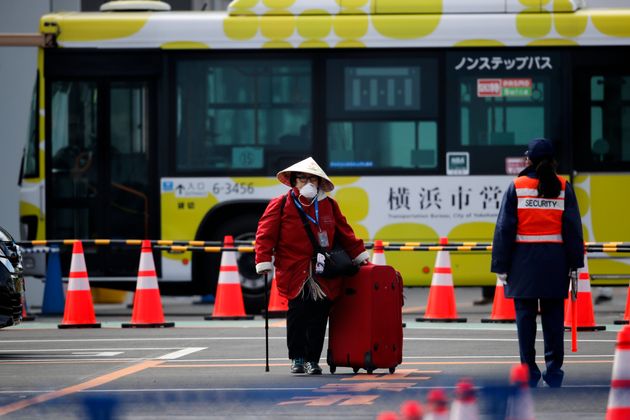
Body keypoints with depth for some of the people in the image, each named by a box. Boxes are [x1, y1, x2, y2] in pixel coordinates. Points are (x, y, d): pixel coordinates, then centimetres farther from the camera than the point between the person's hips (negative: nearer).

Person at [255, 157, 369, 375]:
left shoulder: (329, 205, 13)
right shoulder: (280, 205, 1)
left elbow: (344, 232, 21)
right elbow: (265, 234, -1)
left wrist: (359, 255, 19)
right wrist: (264, 262, -9)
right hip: (294, 273, -3)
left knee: (319, 317, 1)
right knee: (297, 314, -4)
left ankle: (313, 359, 9)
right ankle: (297, 358, 7)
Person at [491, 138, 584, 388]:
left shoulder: (517, 187, -1)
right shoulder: (563, 188, 3)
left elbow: (504, 229, -3)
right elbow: (573, 228, 2)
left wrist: (501, 266, 1)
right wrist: (575, 264, 7)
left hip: (524, 259, -2)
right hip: (555, 260, 2)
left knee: (525, 316, 3)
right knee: (553, 317, 6)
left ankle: (529, 372, 3)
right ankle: (554, 370, 5)